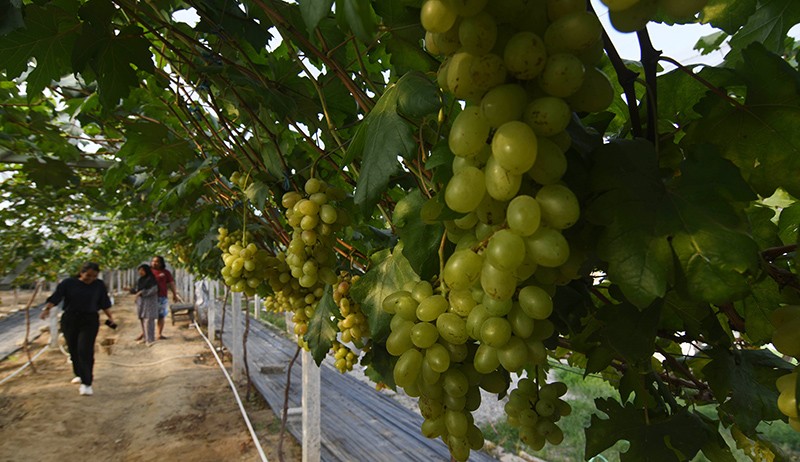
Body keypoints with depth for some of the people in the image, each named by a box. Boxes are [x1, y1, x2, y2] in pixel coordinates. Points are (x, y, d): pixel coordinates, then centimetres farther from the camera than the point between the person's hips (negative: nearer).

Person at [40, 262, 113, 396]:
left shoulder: (99, 285, 1)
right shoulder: (68, 283, -3)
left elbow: (104, 303, 6)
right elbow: (56, 297, -11)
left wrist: (110, 317, 3)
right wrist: (47, 308, -27)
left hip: (90, 321, -2)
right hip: (70, 319, 2)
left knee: (85, 351, -11)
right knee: (73, 350, 12)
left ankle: (87, 383, -10)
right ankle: (80, 375, 35)